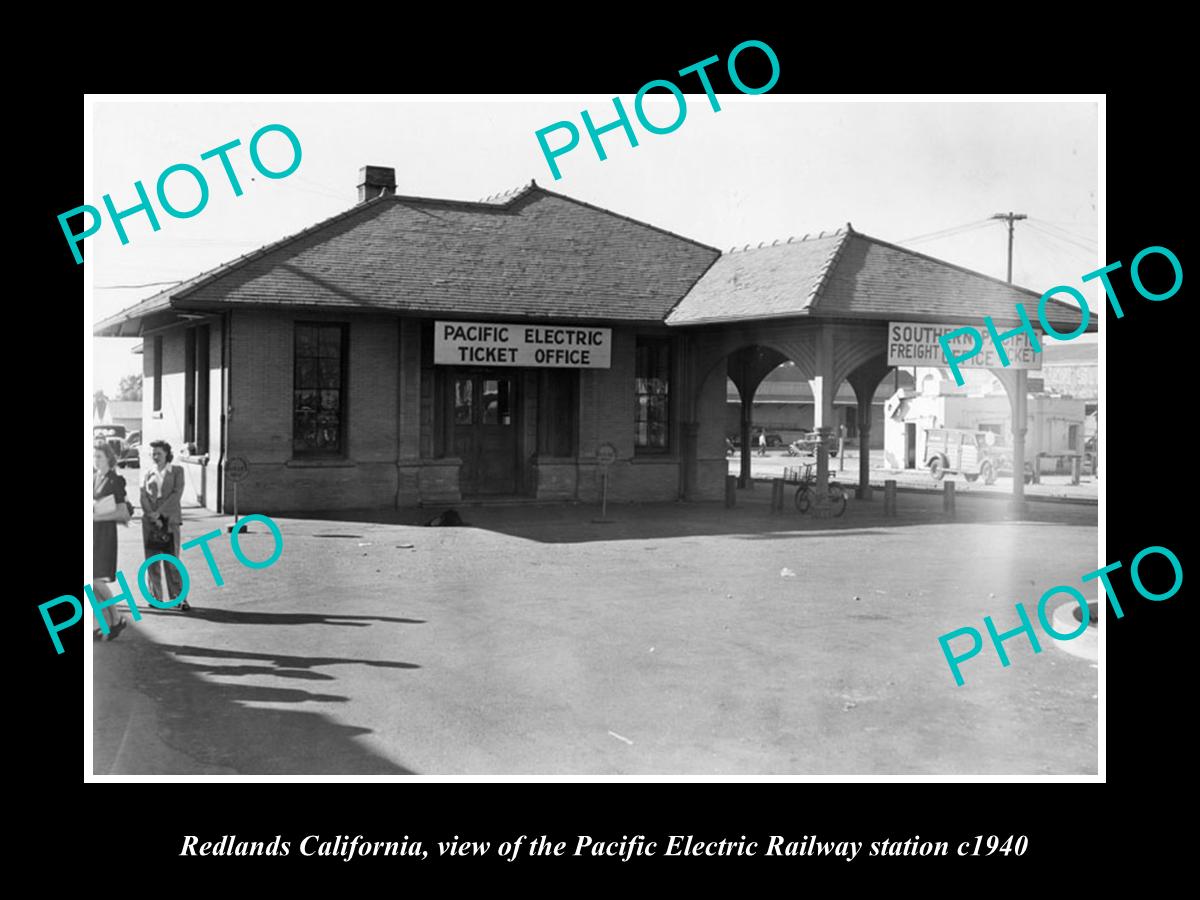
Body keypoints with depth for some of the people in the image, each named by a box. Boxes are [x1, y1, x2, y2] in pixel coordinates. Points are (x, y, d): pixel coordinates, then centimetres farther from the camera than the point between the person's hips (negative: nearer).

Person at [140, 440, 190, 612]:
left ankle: (179, 598, -6)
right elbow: (144, 497, 4)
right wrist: (152, 515, -12)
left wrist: (159, 511, -14)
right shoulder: (149, 473, 14)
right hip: (150, 519, 3)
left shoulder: (177, 471, 6)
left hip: (169, 518, -3)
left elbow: (177, 494, -5)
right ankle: (156, 597, 6)